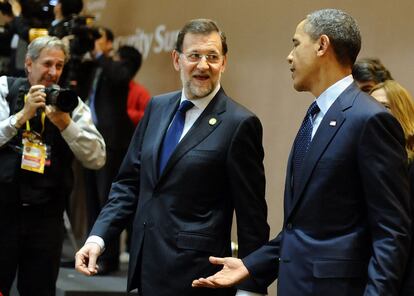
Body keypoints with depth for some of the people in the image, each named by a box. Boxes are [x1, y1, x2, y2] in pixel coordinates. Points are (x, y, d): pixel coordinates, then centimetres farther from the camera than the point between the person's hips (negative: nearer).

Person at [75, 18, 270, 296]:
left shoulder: (239, 124, -11)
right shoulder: (158, 107, 8)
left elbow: (252, 216, -9)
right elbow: (129, 182, 11)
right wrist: (98, 237, -1)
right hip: (148, 268, 6)